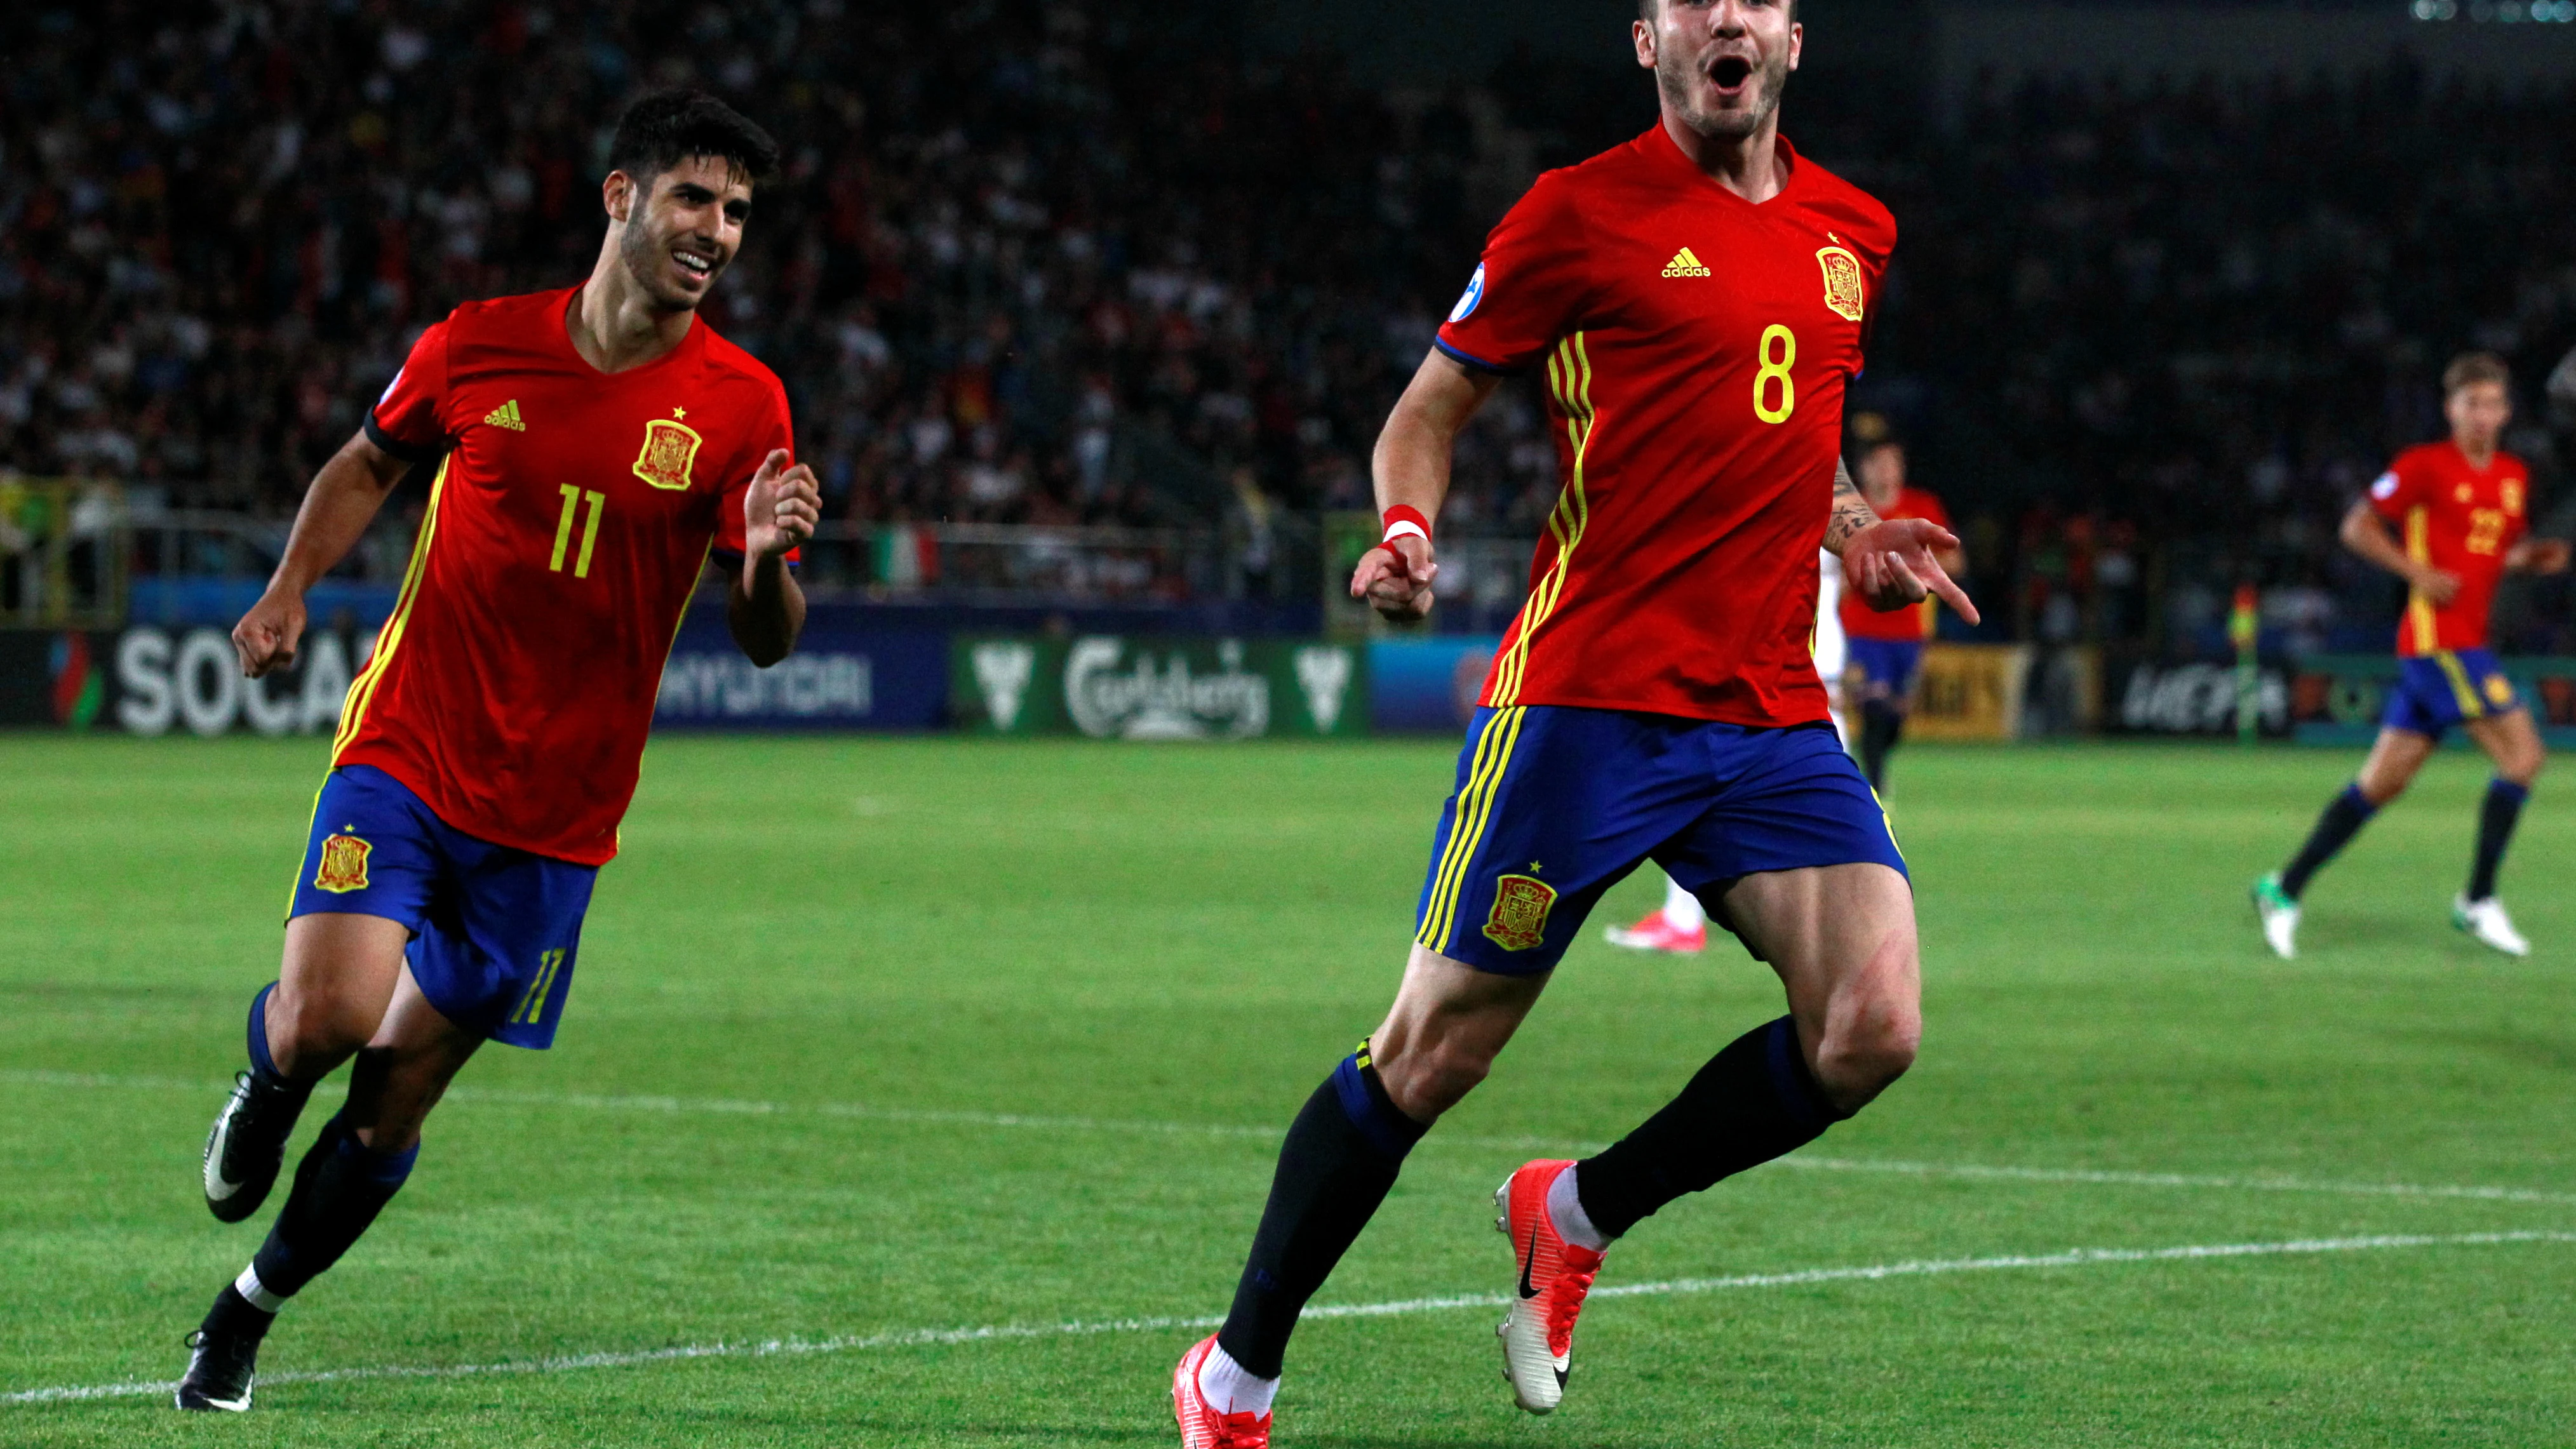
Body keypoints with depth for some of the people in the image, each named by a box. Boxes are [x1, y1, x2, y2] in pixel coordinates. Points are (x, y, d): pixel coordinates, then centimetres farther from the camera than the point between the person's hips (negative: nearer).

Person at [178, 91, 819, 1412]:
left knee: (392, 1109, 4)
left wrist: (768, 560, -25)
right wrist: (292, 588, 1)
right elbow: (367, 466, 17)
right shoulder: (478, 346, -3)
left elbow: (762, 643, -3)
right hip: (405, 751, -1)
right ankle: (266, 1079, 16)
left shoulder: (740, 407, -4)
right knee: (330, 1015, -22)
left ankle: (245, 1317, 27)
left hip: (553, 812, 1)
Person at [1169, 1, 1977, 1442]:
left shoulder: (1852, 233, 14)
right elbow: (1432, 405, 4)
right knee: (1435, 1052, -1)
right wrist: (1406, 531, -15)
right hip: (1588, 699, -5)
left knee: (1870, 1029, -13)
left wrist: (1857, 534, 11)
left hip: (1774, 715, 5)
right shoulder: (1583, 212, -3)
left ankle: (1579, 1215, 12)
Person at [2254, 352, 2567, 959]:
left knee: (2383, 781, 7)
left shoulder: (2515, 477, 15)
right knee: (2522, 754, -13)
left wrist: (2534, 557, 5)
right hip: (2436, 639, -8)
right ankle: (2478, 902, -5)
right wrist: (2419, 572, -15)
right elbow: (2358, 528, -5)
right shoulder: (2425, 466, -6)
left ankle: (2286, 889, 12)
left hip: (2465, 644, 8)